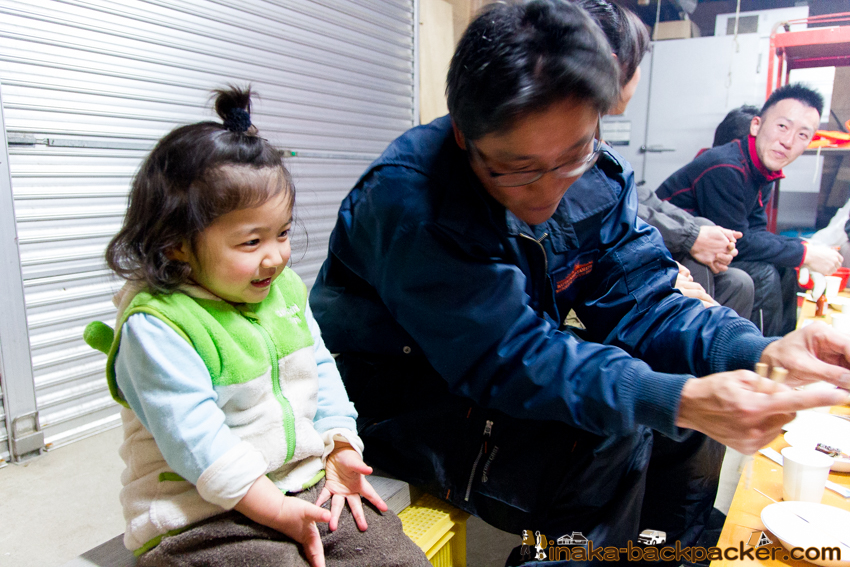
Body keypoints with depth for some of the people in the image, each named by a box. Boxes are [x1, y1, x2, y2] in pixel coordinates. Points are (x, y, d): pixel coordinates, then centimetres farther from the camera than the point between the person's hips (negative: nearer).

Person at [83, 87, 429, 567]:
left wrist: (339, 451, 2)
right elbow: (194, 436, -22)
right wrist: (276, 510, -21)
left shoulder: (285, 289, 4)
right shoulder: (155, 325, -18)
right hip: (203, 518, -5)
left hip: (307, 485, 6)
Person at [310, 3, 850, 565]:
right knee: (607, 439, -24)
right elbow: (506, 356, -30)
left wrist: (762, 352, -24)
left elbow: (641, 301, -7)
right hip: (394, 402, -6)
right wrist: (675, 401, -38)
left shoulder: (599, 180, -7)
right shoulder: (408, 196, -29)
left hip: (505, 369, 7)